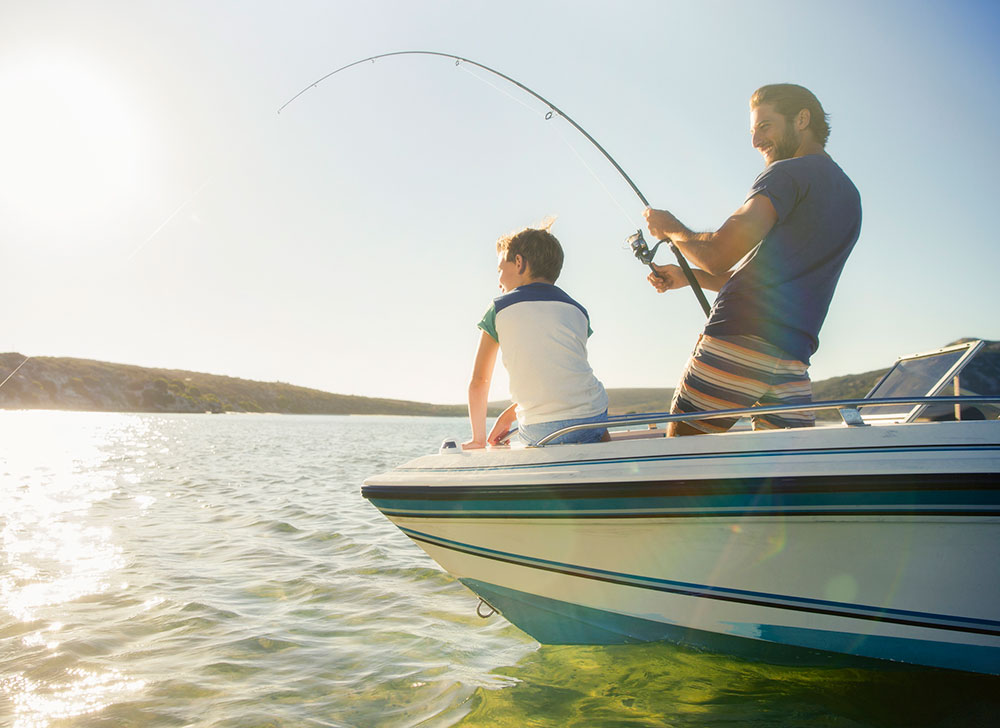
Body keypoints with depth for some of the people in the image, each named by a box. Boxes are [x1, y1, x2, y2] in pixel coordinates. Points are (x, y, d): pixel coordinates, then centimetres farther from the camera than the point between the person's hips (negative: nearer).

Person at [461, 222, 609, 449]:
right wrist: (509, 414, 26)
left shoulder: (499, 309, 6)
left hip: (538, 432, -2)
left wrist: (478, 438, 18)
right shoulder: (577, 311, 14)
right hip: (592, 421, 2)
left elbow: (478, 381, 8)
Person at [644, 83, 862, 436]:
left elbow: (719, 255, -12)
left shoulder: (788, 174, -2)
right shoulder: (849, 195, 25)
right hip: (793, 360, 8)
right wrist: (689, 276, 24)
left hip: (737, 343, -8)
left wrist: (672, 228, 7)